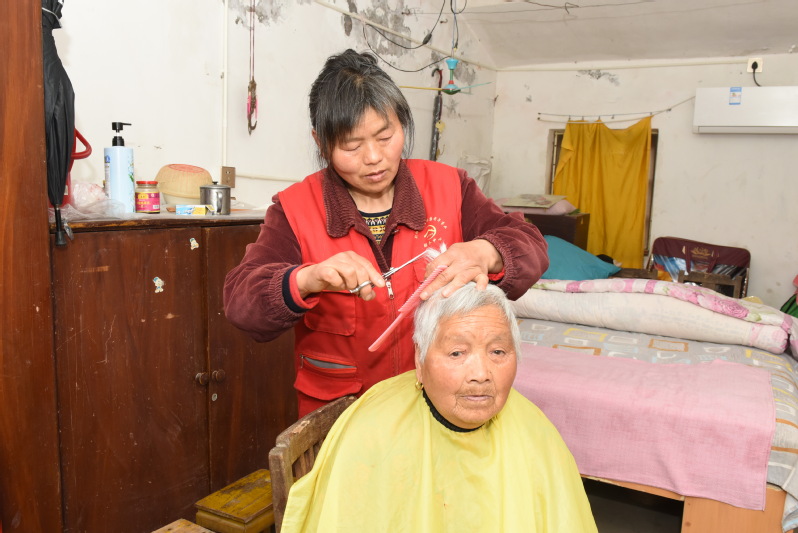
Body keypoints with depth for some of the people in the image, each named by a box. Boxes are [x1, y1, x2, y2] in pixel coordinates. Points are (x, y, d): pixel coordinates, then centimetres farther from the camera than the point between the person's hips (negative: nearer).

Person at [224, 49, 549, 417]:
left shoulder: (448, 187, 4)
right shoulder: (295, 209, -1)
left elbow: (530, 246, -2)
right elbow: (240, 300, -9)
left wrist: (483, 255, -25)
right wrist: (305, 281, -30)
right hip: (336, 409, -1)